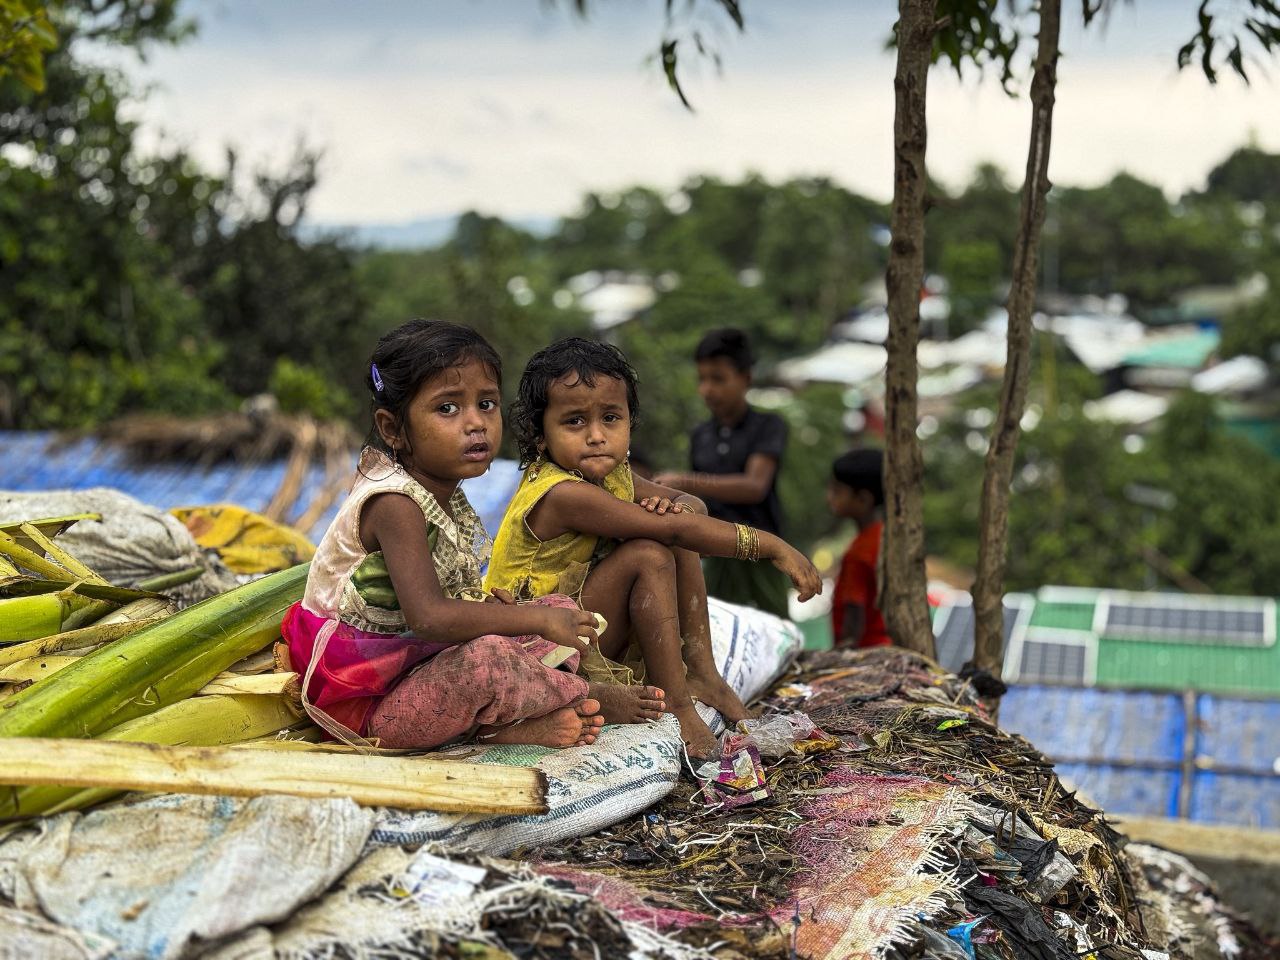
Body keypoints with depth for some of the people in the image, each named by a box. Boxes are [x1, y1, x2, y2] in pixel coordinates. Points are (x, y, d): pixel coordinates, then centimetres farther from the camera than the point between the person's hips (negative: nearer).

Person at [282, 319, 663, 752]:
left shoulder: (446, 493, 5)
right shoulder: (394, 504, -24)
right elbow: (427, 616, -35)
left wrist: (479, 602, -5)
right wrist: (536, 620, -28)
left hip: (425, 660, 10)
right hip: (371, 707, -10)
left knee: (563, 608, 7)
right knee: (486, 660, -36)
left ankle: (498, 722, -12)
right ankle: (598, 696, -8)